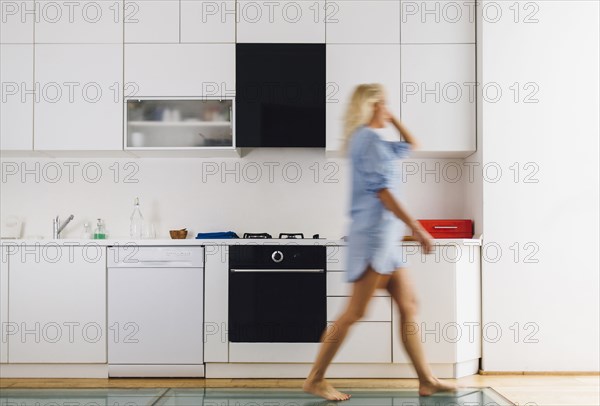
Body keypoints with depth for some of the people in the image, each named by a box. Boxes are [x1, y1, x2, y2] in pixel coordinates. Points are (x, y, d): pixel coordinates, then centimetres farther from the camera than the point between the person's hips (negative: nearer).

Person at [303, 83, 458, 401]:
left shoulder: (371, 140, 20)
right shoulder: (369, 138, -10)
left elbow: (411, 145, 34)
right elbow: (382, 190, -19)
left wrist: (392, 119, 23)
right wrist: (417, 228, -19)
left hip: (384, 237, 10)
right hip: (374, 232, -10)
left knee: (408, 306, 9)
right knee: (355, 312, -8)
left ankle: (426, 380, 13)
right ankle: (315, 379, 0)